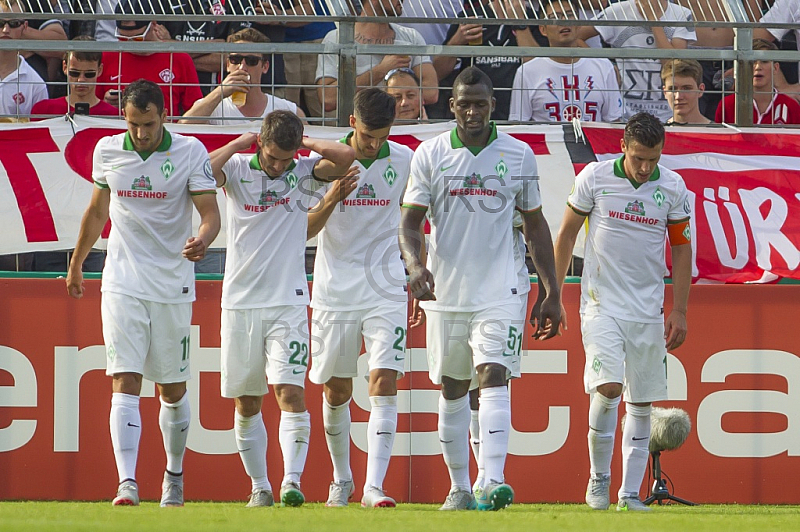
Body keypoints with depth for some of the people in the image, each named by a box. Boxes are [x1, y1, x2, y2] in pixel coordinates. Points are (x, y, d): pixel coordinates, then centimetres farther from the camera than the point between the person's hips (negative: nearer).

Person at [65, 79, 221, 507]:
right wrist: (76, 263, 27)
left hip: (173, 287, -1)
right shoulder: (107, 151, 2)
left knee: (173, 390, 9)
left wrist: (202, 240, -31)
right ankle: (126, 483, -20)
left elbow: (211, 213, -9)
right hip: (123, 286, 1)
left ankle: (174, 474, 30)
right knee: (125, 383, -12)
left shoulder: (190, 152, -6)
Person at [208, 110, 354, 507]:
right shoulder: (237, 169, 1)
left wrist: (301, 142, -4)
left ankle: (292, 480, -18)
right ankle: (260, 487, 15)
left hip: (287, 300, -1)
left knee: (290, 392, -13)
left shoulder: (304, 171, 2)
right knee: (246, 403, 5)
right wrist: (240, 143, -9)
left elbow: (345, 156, -14)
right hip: (240, 302, 1)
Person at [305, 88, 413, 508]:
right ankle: (341, 479, 27)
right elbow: (303, 230, -5)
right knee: (336, 391, 8)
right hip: (334, 291, 0)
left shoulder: (404, 161, 1)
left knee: (384, 383, -12)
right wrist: (331, 199, -23)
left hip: (386, 290, 0)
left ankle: (374, 486, -16)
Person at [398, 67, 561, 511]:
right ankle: (460, 488, 19)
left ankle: (494, 482, -27)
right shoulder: (430, 154, 1)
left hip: (499, 292, -2)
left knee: (494, 376, -17)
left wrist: (552, 294, 8)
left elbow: (535, 224, 10)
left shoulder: (519, 155, 2)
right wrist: (415, 264, -21)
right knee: (452, 391, 9)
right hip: (446, 291, 2)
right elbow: (411, 221, 0)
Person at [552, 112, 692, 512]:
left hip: (648, 310, 3)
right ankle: (598, 479, -2)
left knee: (642, 402, 3)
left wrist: (679, 310, 6)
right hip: (601, 305, -3)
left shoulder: (673, 187, 0)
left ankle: (630, 494, 8)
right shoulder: (593, 178, -6)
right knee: (608, 387, -19)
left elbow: (681, 248, 9)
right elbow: (567, 234, 4)